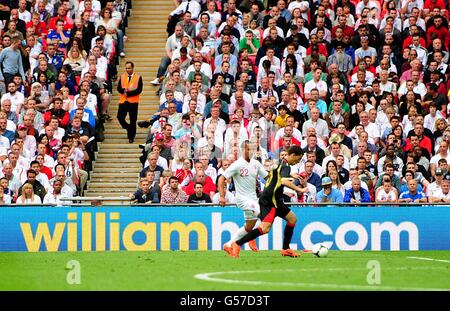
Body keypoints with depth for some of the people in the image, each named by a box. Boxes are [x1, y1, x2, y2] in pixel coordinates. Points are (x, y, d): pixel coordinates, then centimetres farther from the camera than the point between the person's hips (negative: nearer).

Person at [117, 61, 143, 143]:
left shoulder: (138, 77, 1)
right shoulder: (122, 77, 12)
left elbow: (139, 90, -8)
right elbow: (119, 88, 6)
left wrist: (128, 93, -14)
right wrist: (124, 90, -15)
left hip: (133, 102, -3)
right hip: (123, 101, 3)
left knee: (133, 120, -2)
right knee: (120, 117, -7)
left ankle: (131, 137, 7)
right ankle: (128, 129, 18)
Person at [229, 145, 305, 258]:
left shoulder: (280, 163, 17)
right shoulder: (285, 166, -14)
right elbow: (284, 181, -32)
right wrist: (298, 189, -26)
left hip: (275, 200, 11)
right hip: (268, 201, -11)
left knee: (292, 218, 16)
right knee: (265, 228, -22)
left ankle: (285, 249, 19)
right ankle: (237, 245, -20)